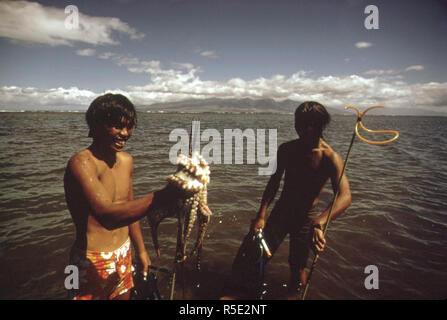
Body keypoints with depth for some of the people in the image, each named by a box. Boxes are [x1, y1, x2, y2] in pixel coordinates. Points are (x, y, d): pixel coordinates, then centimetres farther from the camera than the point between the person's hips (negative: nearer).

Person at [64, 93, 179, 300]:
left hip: (124, 253, 7)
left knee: (124, 296, 23)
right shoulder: (81, 163, -23)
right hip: (92, 261, -7)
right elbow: (107, 215, -39)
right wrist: (164, 195, -51)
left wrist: (141, 250, 16)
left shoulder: (126, 161, 1)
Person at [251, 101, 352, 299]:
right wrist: (261, 215, -8)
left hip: (305, 218, -3)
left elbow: (345, 197, -33)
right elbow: (274, 182, 2)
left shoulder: (330, 157, -20)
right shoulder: (287, 149, -4)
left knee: (297, 268, 8)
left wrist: (318, 224, -50)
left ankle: (293, 295, 35)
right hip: (281, 210, 4)